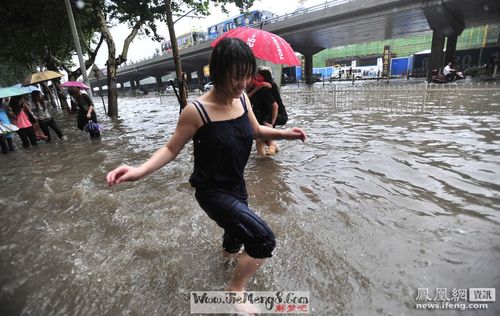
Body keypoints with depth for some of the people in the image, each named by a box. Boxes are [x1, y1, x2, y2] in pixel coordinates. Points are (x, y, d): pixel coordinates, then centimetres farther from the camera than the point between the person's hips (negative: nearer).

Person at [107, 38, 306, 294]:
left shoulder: (242, 99, -6)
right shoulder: (196, 112, -24)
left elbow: (256, 131, 10)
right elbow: (171, 149, -13)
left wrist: (283, 133, -5)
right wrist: (140, 170, -28)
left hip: (237, 186, 7)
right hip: (212, 192, -6)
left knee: (236, 237, 29)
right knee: (264, 241, -15)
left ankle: (228, 255, 67)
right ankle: (236, 289, 14)